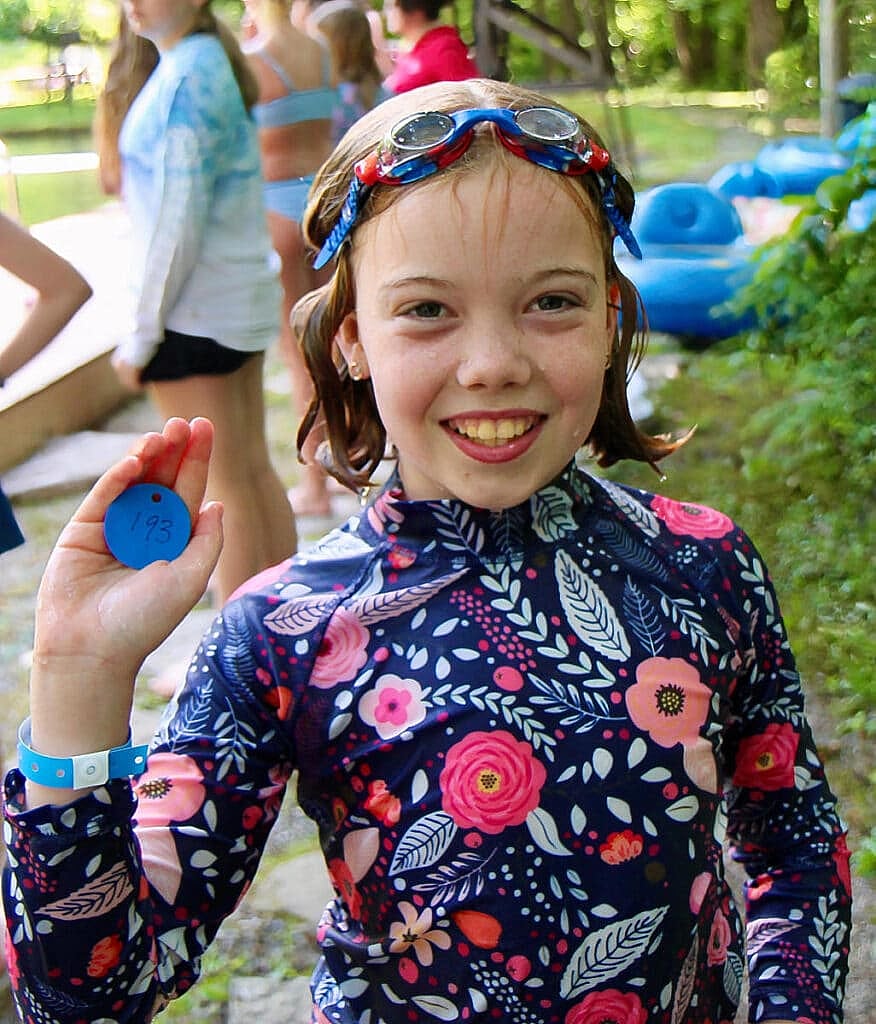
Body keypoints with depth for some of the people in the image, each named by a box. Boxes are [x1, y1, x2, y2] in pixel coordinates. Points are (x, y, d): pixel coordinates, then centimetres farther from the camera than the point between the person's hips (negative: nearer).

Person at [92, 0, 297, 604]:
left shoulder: (183, 77, -17)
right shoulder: (217, 61, 11)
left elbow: (179, 219, -20)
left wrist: (142, 332, -14)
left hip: (194, 310, -9)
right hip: (244, 298, 9)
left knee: (225, 486, 0)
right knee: (256, 470, 15)